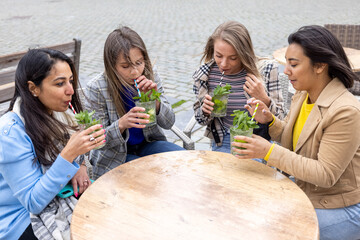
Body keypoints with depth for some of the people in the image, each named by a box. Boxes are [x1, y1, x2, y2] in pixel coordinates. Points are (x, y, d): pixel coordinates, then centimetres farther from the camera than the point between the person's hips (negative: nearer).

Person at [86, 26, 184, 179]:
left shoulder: (151, 79, -9)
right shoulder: (97, 89, -19)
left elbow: (168, 123, -6)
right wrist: (122, 124, -35)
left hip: (147, 143, 4)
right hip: (115, 156, -4)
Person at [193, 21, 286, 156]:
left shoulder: (265, 70, -10)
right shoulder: (205, 75, -4)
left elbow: (281, 119, -3)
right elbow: (200, 119, 10)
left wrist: (264, 99, -22)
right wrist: (205, 111, -14)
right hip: (223, 143, 1)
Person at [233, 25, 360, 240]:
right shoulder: (302, 96, -1)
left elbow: (325, 174, -25)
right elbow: (291, 144, 8)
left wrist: (270, 152, -28)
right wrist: (269, 121, -11)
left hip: (339, 211, -7)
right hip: (306, 197, 7)